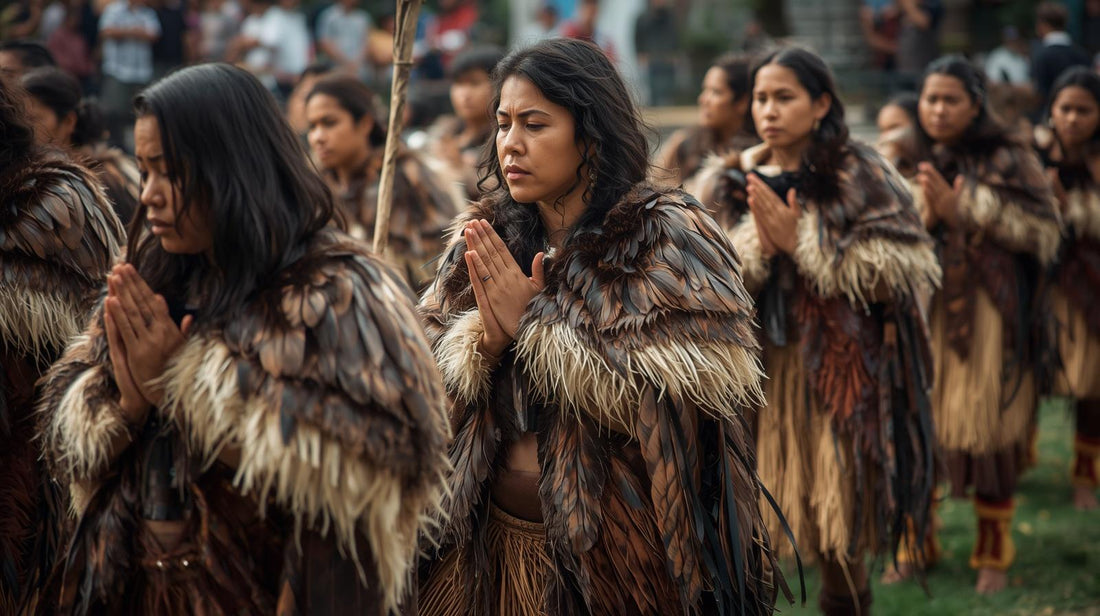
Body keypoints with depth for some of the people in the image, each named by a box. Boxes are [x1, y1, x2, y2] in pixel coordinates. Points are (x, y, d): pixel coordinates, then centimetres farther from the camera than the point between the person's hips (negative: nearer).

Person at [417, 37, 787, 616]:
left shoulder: (667, 241, -9)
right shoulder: (480, 238, 6)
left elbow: (665, 403, -20)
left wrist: (533, 325, -18)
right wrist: (485, 338, -16)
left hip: (621, 549, -4)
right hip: (492, 541, 5)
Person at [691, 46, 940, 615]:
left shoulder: (860, 178, -2)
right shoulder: (725, 184, 7)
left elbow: (899, 276, -11)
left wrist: (803, 243, -14)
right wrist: (756, 244, -15)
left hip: (840, 369, -2)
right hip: (754, 371, 2)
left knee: (836, 521, 6)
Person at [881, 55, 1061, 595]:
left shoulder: (1007, 159, 2)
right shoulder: (901, 162, 9)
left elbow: (1040, 228, -7)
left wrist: (962, 210, -12)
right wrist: (923, 214, -17)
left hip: (985, 313, -2)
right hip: (916, 312, 2)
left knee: (987, 429, 0)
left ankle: (994, 553, 16)